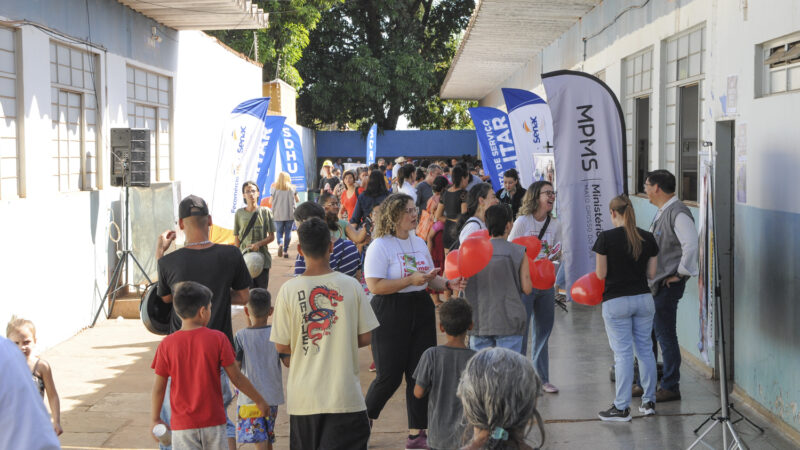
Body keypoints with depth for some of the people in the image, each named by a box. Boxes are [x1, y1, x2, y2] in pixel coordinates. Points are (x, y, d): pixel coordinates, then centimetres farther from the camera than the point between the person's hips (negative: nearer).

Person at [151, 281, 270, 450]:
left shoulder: (167, 345, -6)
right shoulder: (218, 339, -8)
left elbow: (159, 387, -1)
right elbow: (236, 377, -3)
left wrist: (155, 419, 12)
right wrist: (259, 400, 10)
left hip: (182, 424, 0)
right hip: (214, 422, 0)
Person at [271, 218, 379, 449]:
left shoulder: (289, 290, -8)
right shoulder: (350, 285, -6)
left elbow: (281, 346, -2)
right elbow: (364, 338, 0)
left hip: (304, 397, 1)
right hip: (344, 395, -1)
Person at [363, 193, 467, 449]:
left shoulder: (419, 243, 13)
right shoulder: (380, 246, -10)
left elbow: (430, 279, 21)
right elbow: (375, 286, -19)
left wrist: (449, 284, 0)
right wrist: (411, 280, -23)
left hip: (421, 311, 7)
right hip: (391, 314, -6)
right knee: (389, 375, -4)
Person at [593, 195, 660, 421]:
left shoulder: (606, 238, -11)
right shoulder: (647, 238, 2)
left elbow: (600, 274, -9)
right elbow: (651, 273, 5)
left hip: (616, 302, -4)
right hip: (643, 298, 4)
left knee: (623, 353, 0)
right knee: (645, 349, 14)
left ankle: (622, 407, 4)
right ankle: (649, 401, 21)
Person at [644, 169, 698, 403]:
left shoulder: (677, 213, -18)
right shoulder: (662, 212, 15)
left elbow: (691, 244, -30)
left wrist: (682, 273, -21)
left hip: (668, 285, -10)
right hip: (654, 283, 10)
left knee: (665, 335, -4)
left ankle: (670, 388, 4)